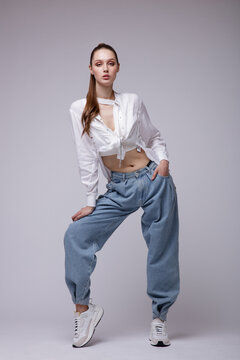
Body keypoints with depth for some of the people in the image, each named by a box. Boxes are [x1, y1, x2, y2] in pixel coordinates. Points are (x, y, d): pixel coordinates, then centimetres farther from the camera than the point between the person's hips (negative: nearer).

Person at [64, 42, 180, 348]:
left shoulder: (133, 102, 1)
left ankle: (159, 317, 20)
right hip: (119, 189, 0)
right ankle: (83, 308, 2)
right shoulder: (80, 110, -2)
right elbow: (87, 158, -2)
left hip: (153, 180, 0)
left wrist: (163, 160, -6)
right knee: (76, 235, -13)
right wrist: (91, 202, -2)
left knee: (162, 248, 3)